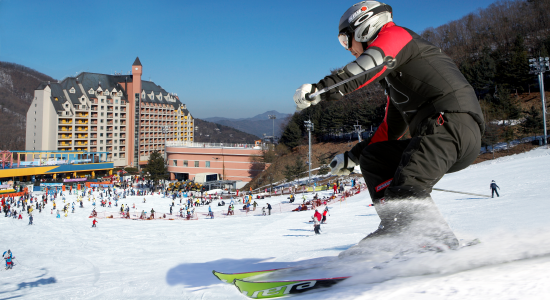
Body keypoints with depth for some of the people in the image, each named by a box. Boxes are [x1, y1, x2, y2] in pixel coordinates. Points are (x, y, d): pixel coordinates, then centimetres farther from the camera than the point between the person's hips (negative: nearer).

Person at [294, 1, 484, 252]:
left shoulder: (395, 34, 6)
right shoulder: (394, 76, 33)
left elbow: (371, 64, -19)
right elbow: (391, 129, 35)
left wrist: (320, 89, -30)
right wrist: (351, 157, 36)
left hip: (451, 121, -10)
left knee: (407, 190, -27)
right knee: (372, 157, 8)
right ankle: (396, 229, -5)